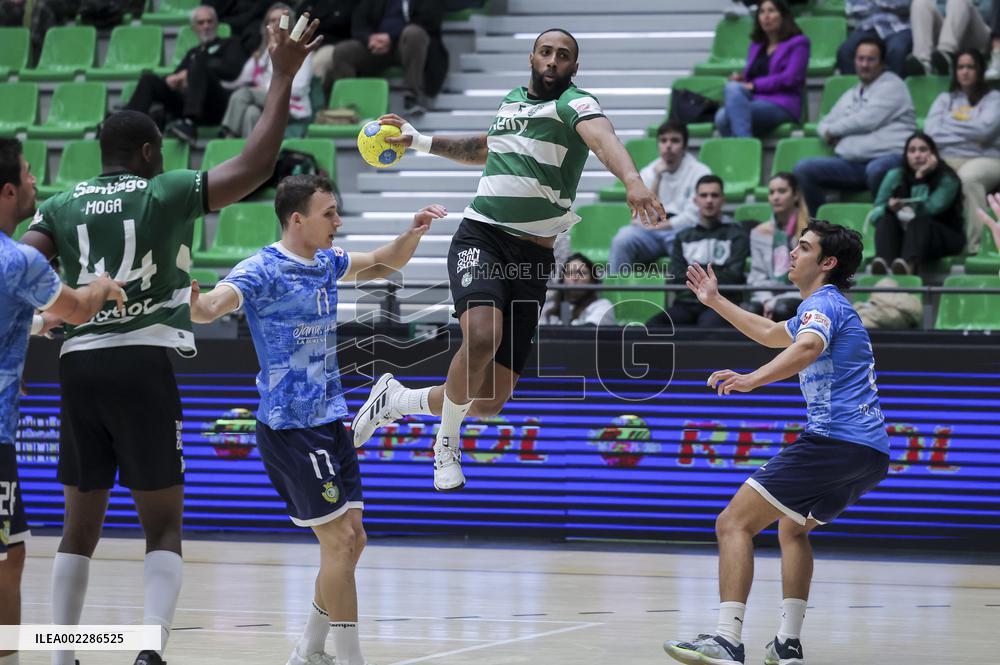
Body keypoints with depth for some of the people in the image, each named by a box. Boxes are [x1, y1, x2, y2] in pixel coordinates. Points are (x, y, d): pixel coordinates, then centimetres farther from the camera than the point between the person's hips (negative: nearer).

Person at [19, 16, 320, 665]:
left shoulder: (62, 206, 10)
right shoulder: (167, 192, 0)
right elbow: (255, 168, -7)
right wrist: (283, 76, -2)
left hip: (79, 365, 4)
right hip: (144, 365, -4)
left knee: (81, 524, 13)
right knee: (164, 524, 2)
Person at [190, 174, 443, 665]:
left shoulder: (326, 263, 10)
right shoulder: (264, 270, -15)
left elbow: (383, 264, 25)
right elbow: (216, 303, -32)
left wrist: (414, 233, 5)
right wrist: (194, 307, -56)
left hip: (328, 422, 9)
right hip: (291, 427, -9)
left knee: (350, 541, 10)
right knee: (339, 541, -10)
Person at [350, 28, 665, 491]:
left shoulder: (575, 104, -4)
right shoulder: (512, 100, 12)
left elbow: (603, 138, -30)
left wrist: (633, 182, -49)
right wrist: (421, 141, 31)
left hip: (533, 259, -1)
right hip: (481, 236, 1)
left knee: (489, 402, 0)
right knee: (483, 336, -31)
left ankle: (396, 400, 29)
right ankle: (446, 446, -7)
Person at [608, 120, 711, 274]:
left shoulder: (699, 172, 2)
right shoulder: (648, 172, 13)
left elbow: (692, 218, -5)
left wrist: (655, 226, -8)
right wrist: (657, 178, -5)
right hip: (651, 234, 3)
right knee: (622, 240, -27)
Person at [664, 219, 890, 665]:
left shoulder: (824, 302, -7)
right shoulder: (829, 307, 26)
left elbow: (807, 348, -31)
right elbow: (772, 334, 44)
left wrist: (751, 380, -44)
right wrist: (715, 301, 47)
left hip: (834, 440, -10)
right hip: (871, 452, 10)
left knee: (734, 524, -11)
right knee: (792, 528, 29)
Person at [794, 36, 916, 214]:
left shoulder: (891, 85, 5)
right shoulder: (851, 95, 27)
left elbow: (868, 120, -8)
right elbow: (825, 124, 29)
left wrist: (832, 131, 6)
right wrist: (832, 136, 2)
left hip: (888, 156, -7)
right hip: (851, 164, 7)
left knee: (876, 170, -42)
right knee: (804, 169, -12)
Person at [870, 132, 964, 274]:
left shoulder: (948, 180, -10)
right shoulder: (895, 176, -1)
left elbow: (925, 211, -23)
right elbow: (875, 214, -3)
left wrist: (920, 179, -24)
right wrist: (889, 207, -24)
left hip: (943, 237, -3)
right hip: (903, 235, 3)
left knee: (920, 222, -35)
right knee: (887, 219, -27)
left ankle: (909, 265, -68)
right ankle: (885, 262, -59)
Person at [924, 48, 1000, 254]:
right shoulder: (945, 99, 25)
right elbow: (931, 133, 8)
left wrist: (949, 124, 5)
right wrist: (969, 134, 0)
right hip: (949, 158, 2)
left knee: (968, 176, -40)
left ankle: (973, 244, -39)